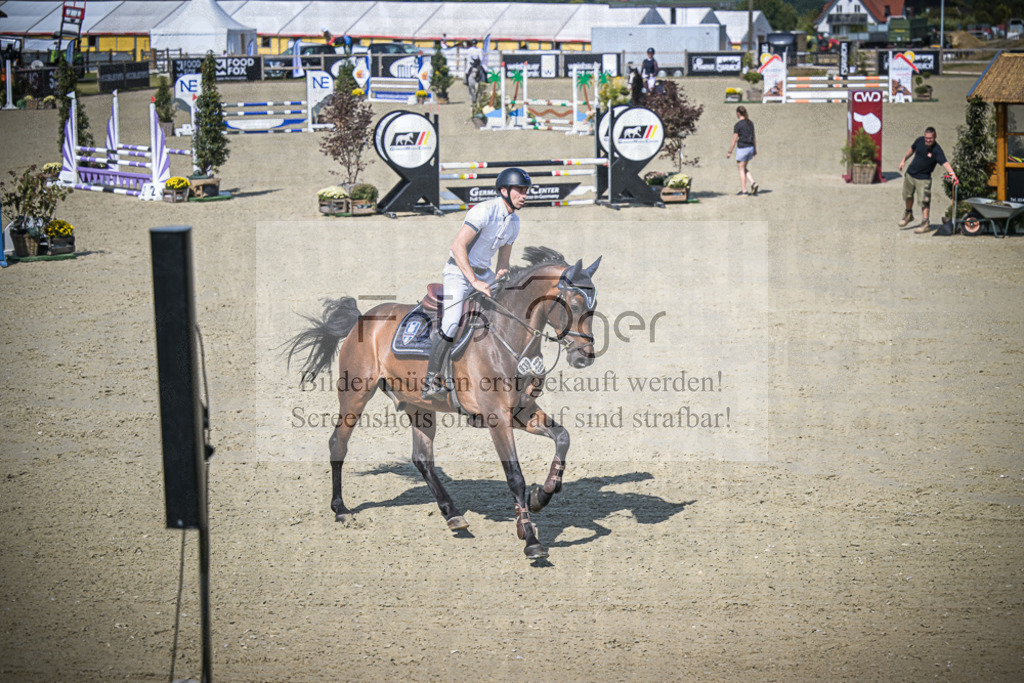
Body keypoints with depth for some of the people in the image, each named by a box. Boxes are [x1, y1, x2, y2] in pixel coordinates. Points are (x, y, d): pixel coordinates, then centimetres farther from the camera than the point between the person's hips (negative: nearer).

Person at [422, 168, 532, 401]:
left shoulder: (514, 221, 5)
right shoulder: (484, 211, -21)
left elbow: (504, 256, 16)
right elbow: (457, 246, -28)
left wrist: (500, 275, -5)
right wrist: (475, 282, -30)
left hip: (483, 273, 8)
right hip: (458, 271, -8)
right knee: (451, 325, -22)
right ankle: (431, 382, -13)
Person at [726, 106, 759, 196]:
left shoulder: (738, 125, -14)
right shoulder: (750, 123, 7)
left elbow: (734, 140, -13)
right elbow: (754, 137, 12)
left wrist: (729, 152, -6)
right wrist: (755, 149, 21)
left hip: (742, 148, -7)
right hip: (750, 148, 7)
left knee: (741, 169, 5)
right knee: (744, 168, 20)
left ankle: (743, 190, 7)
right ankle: (753, 183, 3)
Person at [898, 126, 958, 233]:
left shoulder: (937, 150, -26)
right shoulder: (919, 141, -10)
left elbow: (945, 163, -40)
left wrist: (952, 173, -56)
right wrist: (904, 159, 12)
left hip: (923, 178, -6)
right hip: (910, 174, 6)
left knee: (924, 200, -10)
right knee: (908, 196, 21)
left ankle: (925, 223, -4)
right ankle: (908, 215, 43)